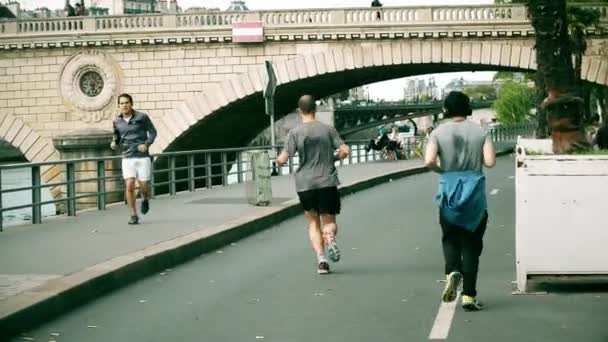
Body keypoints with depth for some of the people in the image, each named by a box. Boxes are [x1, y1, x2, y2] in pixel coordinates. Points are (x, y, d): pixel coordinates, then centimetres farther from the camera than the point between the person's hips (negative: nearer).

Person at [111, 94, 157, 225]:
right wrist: (114, 144, -5)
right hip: (127, 158, 2)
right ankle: (134, 216, 0)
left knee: (143, 187, 0)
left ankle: (145, 199, 37)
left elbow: (153, 132, 3)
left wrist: (146, 144, -15)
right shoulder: (117, 121, 4)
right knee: (129, 186, -12)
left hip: (143, 157, -2)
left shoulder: (142, 117, -5)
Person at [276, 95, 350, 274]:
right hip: (327, 182, 0)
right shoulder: (328, 129, 2)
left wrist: (278, 160, 15)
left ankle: (320, 258, -4)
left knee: (313, 223, 12)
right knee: (329, 221, 10)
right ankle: (330, 239, -24)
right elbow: (344, 151, -1)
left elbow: (283, 158, -8)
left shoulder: (295, 132, -3)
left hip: (305, 184, 0)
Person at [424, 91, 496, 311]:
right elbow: (490, 162, -9)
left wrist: (442, 170, 6)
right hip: (475, 192, 0)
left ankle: (453, 271, -14)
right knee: (471, 244, 6)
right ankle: (469, 295, 5)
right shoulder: (480, 132, 0)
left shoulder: (439, 132, -2)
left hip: (449, 190, 0)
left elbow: (429, 162, -14)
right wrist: (475, 160, 11)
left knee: (450, 238, 15)